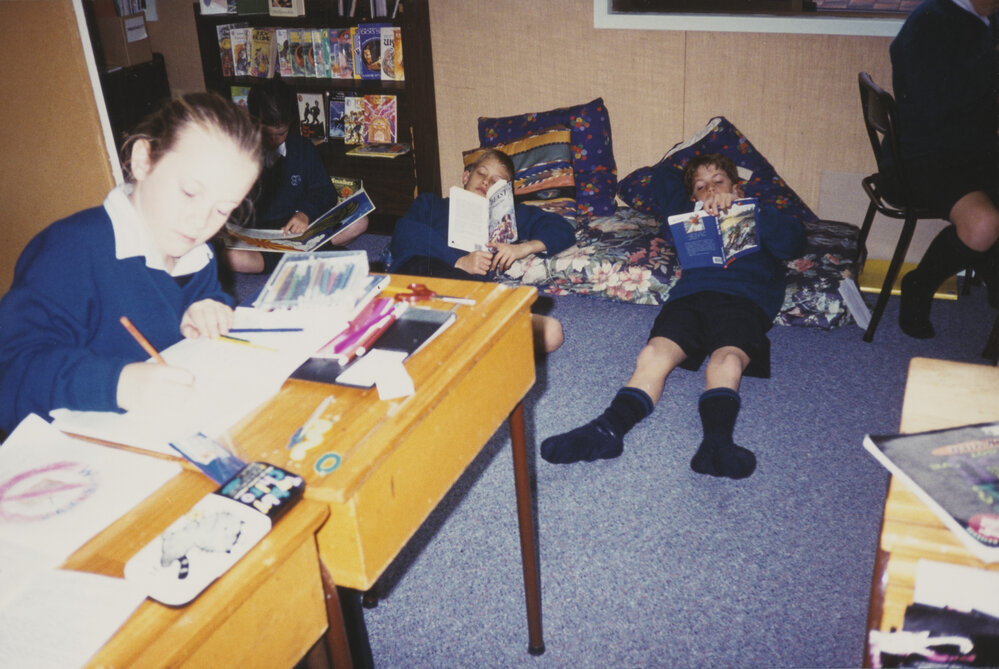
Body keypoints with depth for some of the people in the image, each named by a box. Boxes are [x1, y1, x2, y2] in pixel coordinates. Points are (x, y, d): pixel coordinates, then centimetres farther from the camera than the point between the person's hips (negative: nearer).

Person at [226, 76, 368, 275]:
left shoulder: (303, 148, 10)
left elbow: (325, 193, 13)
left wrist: (306, 213, -9)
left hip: (298, 229, 3)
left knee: (359, 222, -17)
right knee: (223, 254, -38)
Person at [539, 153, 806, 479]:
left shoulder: (758, 224, 34)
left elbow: (791, 242, 11)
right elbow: (664, 176, 41)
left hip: (744, 300, -1)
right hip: (690, 294, 2)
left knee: (728, 359, -36)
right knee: (655, 353, -30)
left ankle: (717, 440, -59)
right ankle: (607, 429, -50)